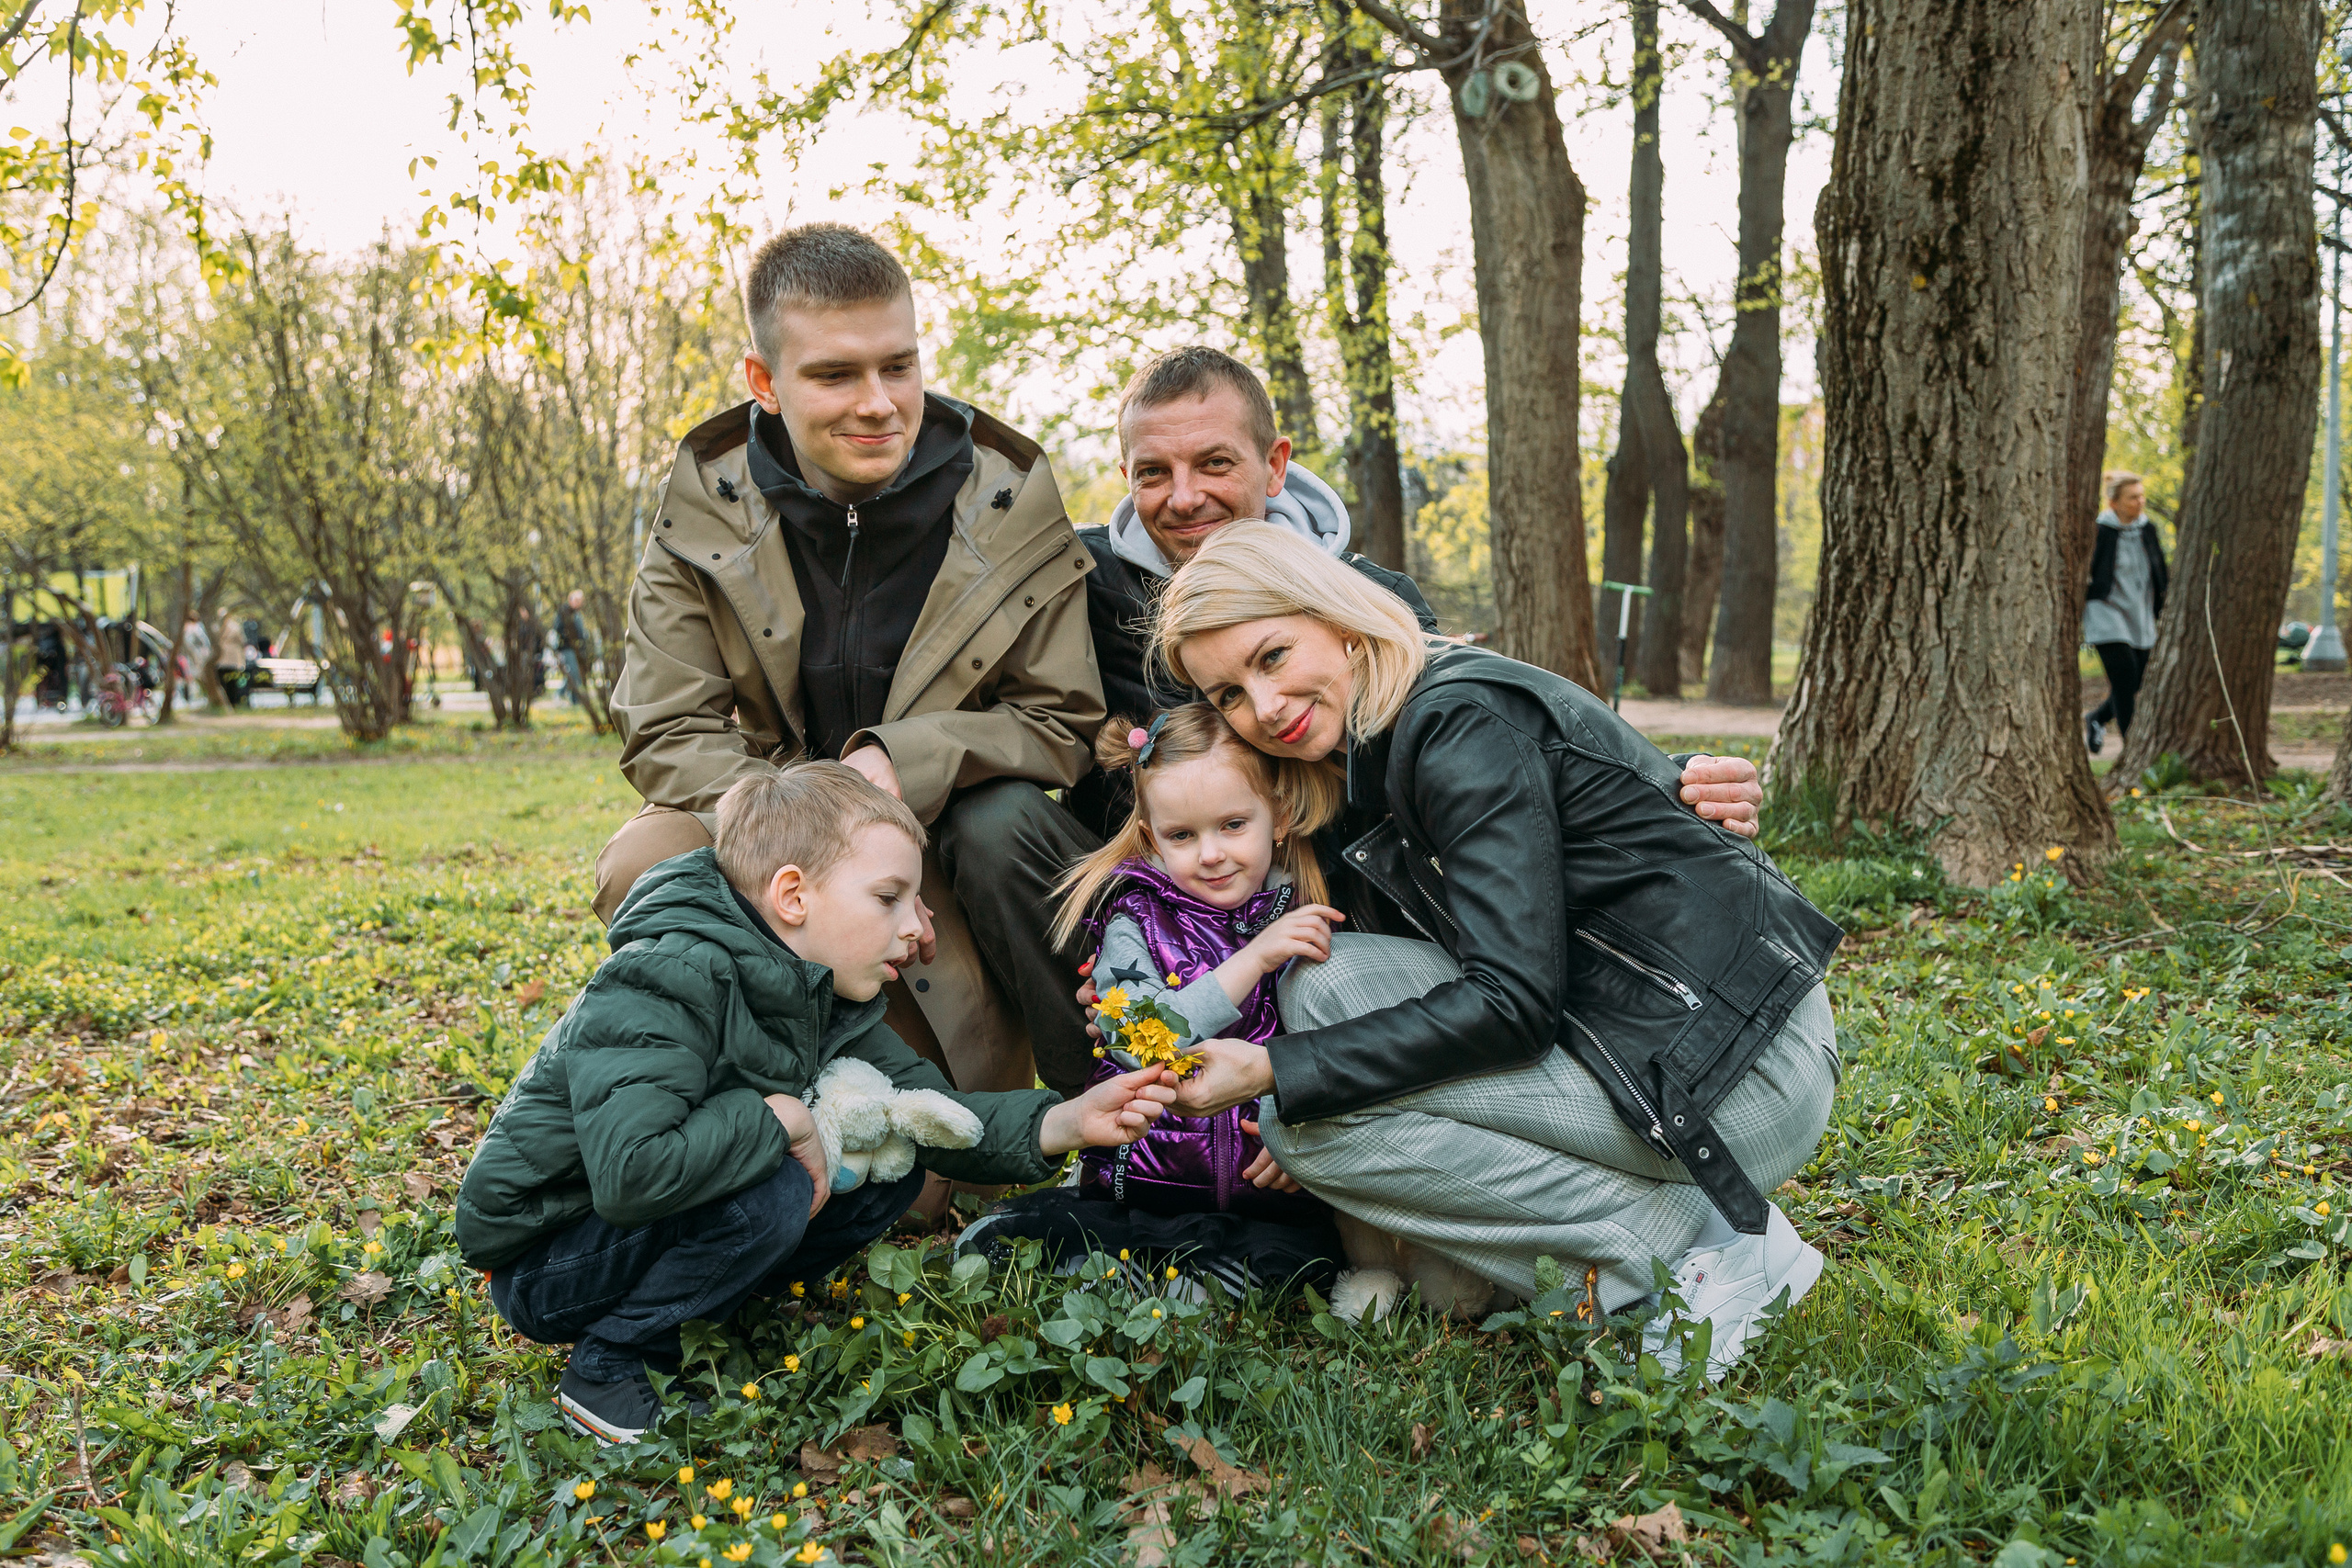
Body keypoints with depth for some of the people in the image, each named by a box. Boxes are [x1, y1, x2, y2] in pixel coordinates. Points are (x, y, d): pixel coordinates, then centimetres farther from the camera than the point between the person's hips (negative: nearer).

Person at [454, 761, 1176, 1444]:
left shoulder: (821, 999, -1)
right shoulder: (663, 985, -28)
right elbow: (630, 1172, -41)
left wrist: (1066, 1122, -17)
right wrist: (776, 1118, -29)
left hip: (651, 1228, 8)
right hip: (540, 1261, -8)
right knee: (771, 1193, -31)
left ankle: (690, 1320, 4)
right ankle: (608, 1364, -10)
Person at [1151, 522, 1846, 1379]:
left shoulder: (1465, 721, -16)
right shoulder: (1381, 749, 13)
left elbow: (1512, 1002, -22)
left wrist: (1275, 1074, -20)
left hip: (1741, 1069, -10)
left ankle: (1702, 1244, -6)